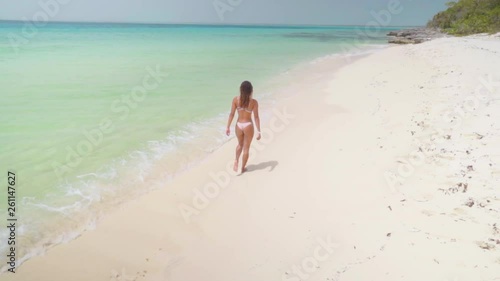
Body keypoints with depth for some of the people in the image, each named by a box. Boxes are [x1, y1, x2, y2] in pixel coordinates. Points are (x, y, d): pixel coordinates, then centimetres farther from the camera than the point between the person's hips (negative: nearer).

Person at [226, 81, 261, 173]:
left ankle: (236, 161, 8)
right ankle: (243, 168, 27)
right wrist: (258, 131, -6)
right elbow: (256, 117, -12)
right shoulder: (254, 102, -13)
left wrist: (228, 127, 3)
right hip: (248, 126, -2)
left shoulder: (236, 99, -9)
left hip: (239, 125, 2)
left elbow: (231, 114, -6)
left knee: (240, 144, 28)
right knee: (246, 148, 16)